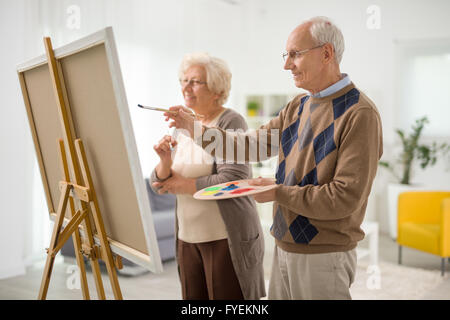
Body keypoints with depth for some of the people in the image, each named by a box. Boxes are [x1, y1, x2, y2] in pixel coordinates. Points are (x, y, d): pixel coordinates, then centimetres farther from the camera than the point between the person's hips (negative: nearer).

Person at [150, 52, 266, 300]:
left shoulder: (231, 122, -11)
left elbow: (232, 181, -21)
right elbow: (160, 185, 8)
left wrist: (183, 184, -11)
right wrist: (165, 161, -13)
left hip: (226, 239, -6)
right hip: (189, 237, 7)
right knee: (194, 297, 12)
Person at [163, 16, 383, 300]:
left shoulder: (359, 114, -18)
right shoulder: (298, 107, 9)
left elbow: (346, 197, -22)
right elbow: (254, 144, 12)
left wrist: (279, 193, -16)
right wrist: (196, 128, 5)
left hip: (323, 255, -7)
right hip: (285, 246, 8)